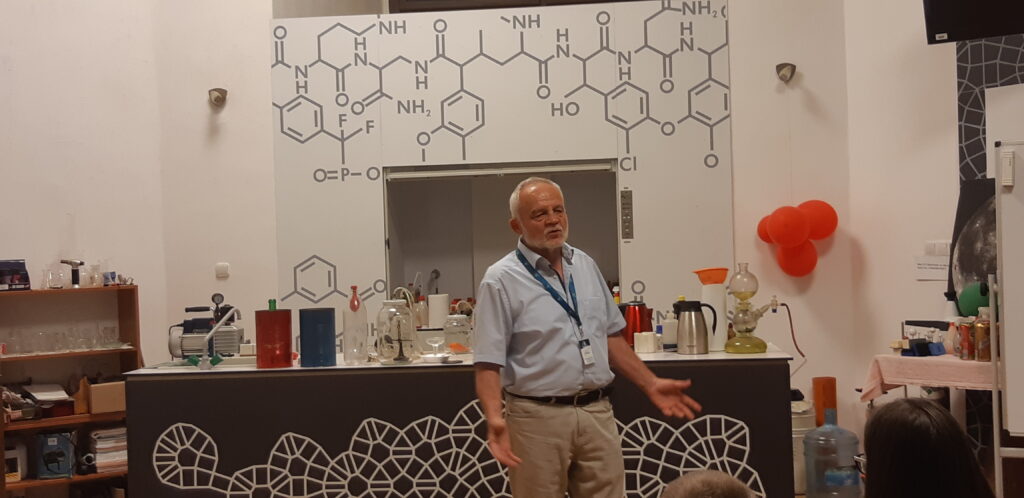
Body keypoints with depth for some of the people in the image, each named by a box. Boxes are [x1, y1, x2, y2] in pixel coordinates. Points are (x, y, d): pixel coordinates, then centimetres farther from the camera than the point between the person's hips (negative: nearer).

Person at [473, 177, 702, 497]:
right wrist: (494, 418, -28)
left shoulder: (585, 266, 11)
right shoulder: (501, 280, -8)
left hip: (597, 413, 5)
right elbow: (488, 363, -13)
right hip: (538, 417, -5)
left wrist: (650, 384, 11)